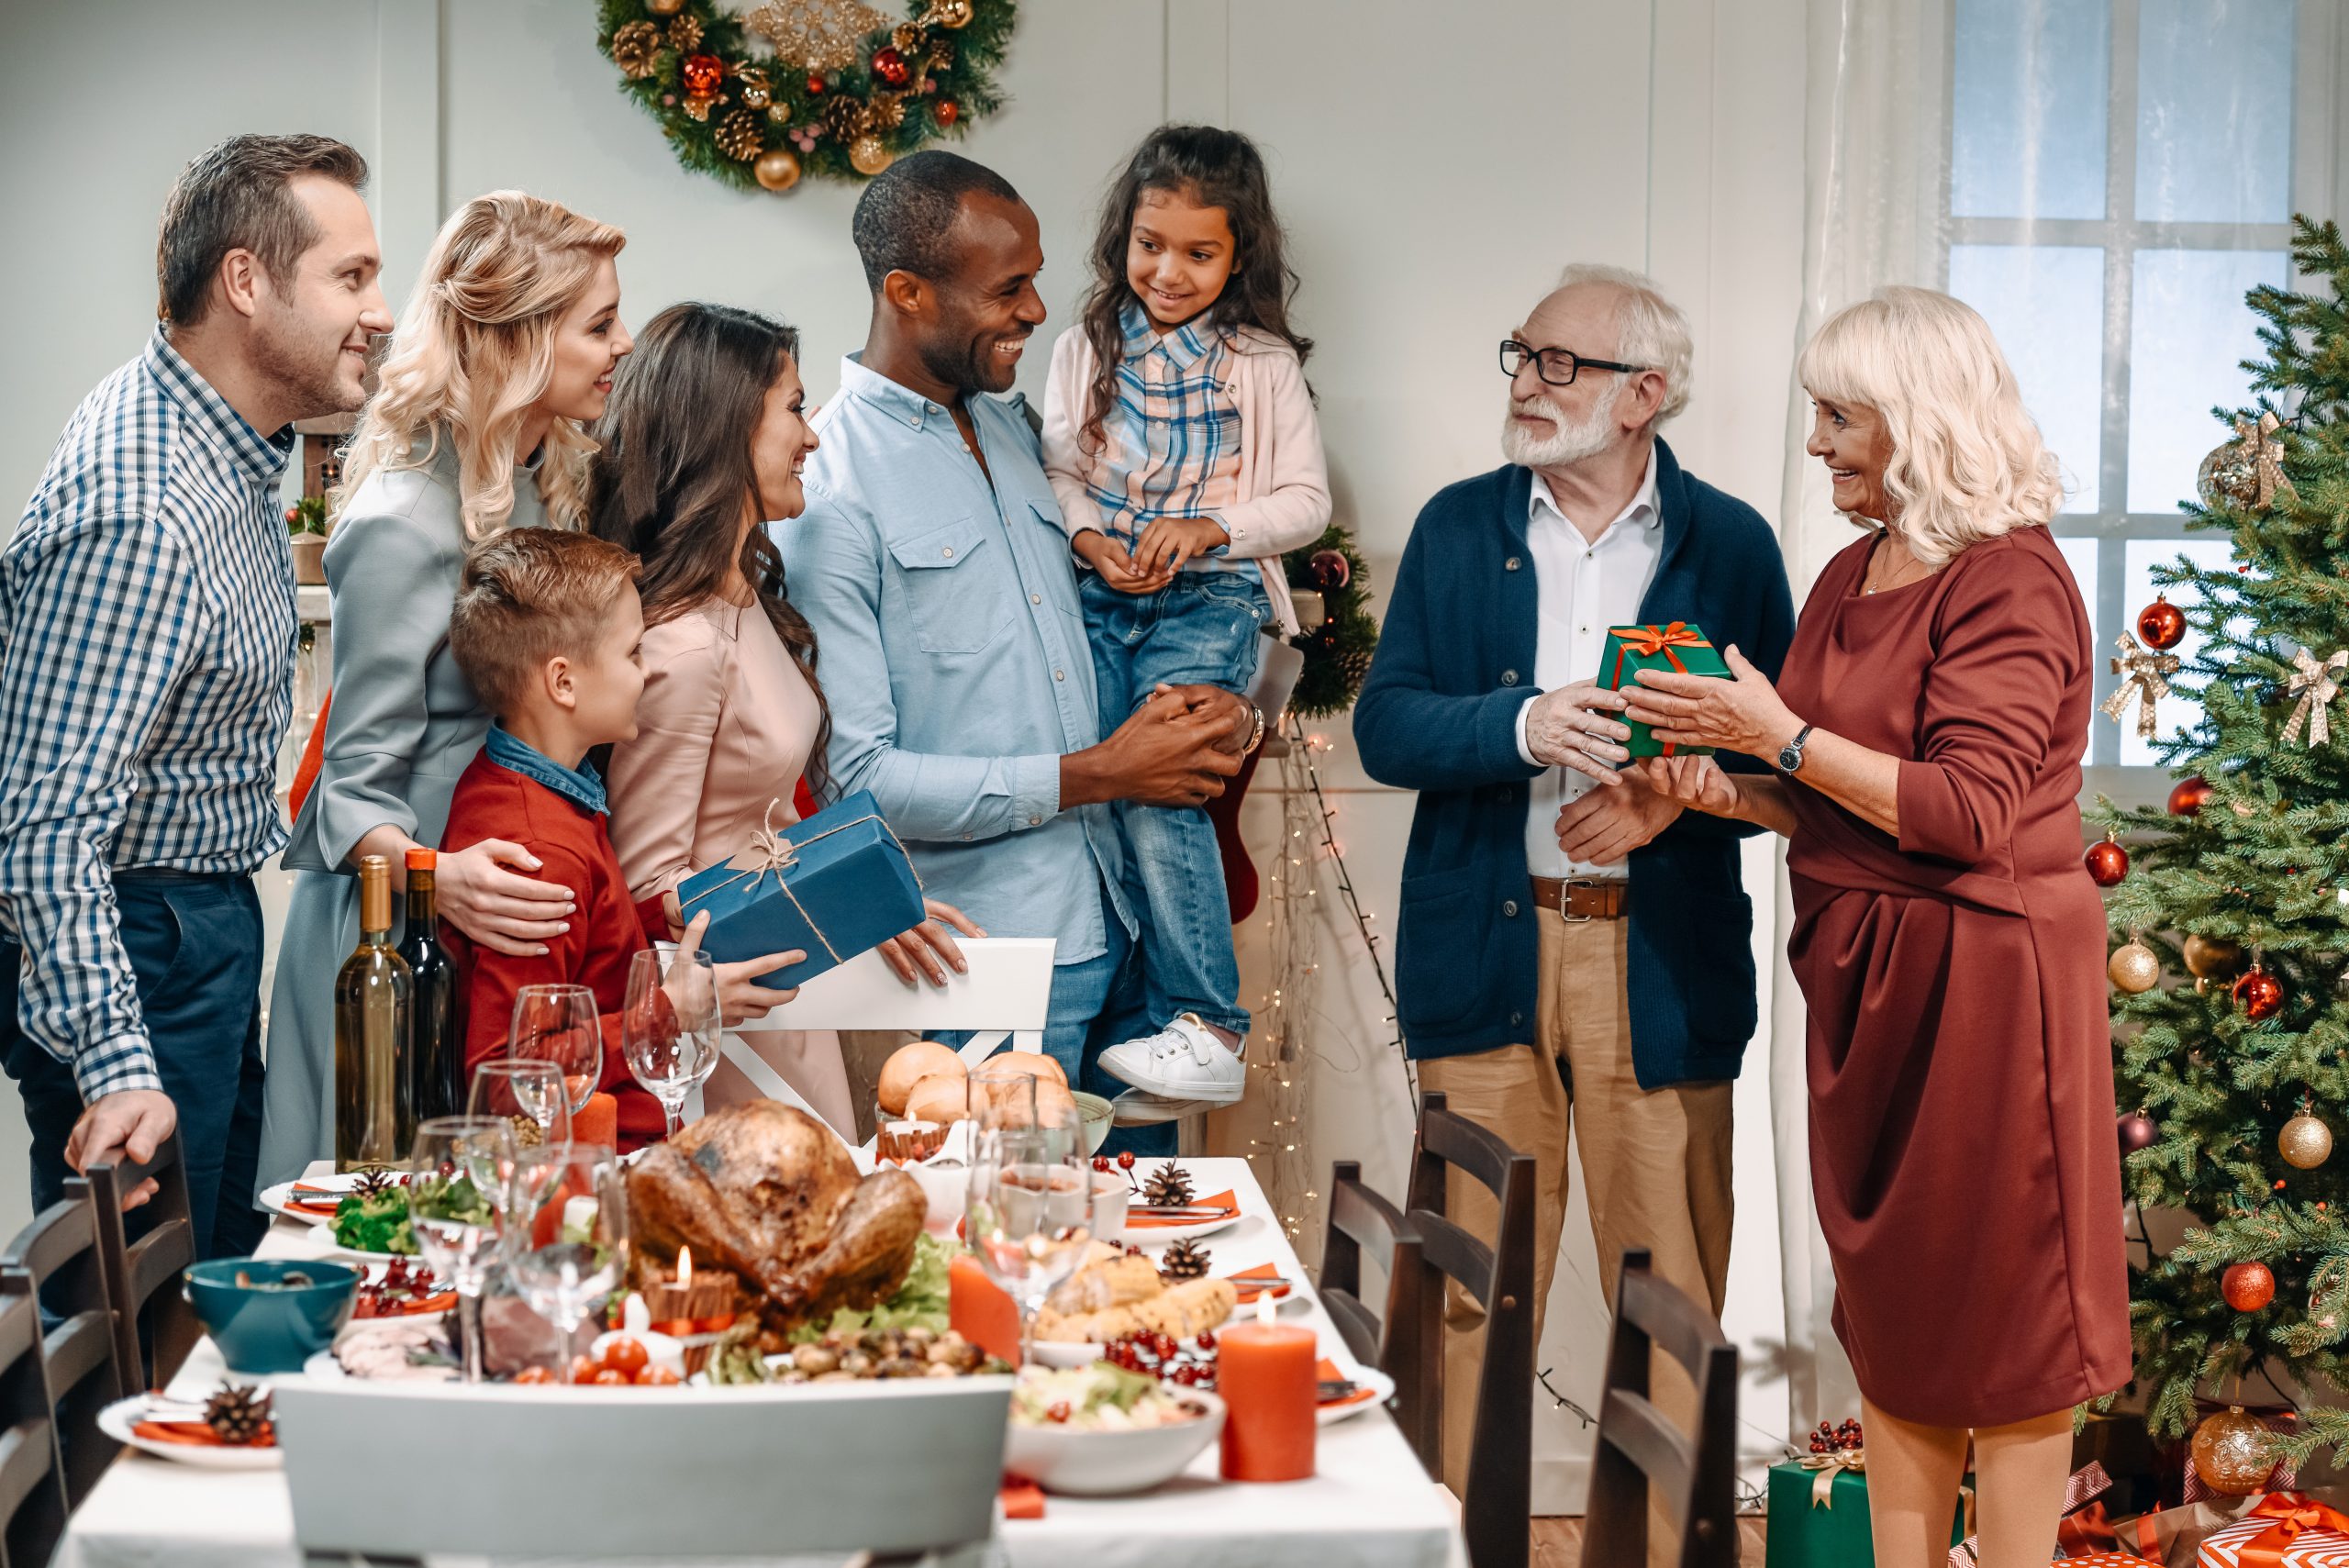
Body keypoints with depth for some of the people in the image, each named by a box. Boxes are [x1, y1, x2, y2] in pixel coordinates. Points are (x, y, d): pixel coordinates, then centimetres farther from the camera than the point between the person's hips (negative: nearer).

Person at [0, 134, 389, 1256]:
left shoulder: (230, 437, 4)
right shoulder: (135, 514, -29)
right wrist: (115, 1069, -36)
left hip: (210, 921, 10)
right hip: (134, 943, -10)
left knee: (224, 1273, 21)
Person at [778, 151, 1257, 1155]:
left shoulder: (1009, 429, 14)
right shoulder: (825, 492, -13)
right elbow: (854, 777, -18)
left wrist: (1166, 706, 3)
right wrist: (1097, 774, -15)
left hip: (1114, 928, 8)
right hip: (983, 961, -8)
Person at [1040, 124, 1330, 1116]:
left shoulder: (1263, 364, 4)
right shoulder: (1086, 349, 11)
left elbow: (1307, 503, 4)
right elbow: (1054, 472, 14)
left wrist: (1209, 529, -12)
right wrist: (1092, 539, -6)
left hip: (1210, 597, -3)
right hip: (1096, 593, 3)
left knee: (1157, 788, -22)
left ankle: (1207, 1029, -17)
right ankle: (1121, 1030, -6)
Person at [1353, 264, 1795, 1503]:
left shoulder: (1730, 545, 5)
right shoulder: (1457, 527, 9)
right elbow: (1384, 725, 1)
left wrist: (1675, 795, -15)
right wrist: (1524, 728, -16)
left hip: (1662, 962, -1)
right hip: (1486, 950, 1)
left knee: (1673, 1296, 3)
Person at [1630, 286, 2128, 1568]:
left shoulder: (2010, 582, -13)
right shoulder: (1854, 574, 12)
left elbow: (1967, 811, -20)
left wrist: (1783, 735, -19)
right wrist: (1729, 791, -2)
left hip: (1980, 978, -8)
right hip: (1864, 970, 8)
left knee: (2002, 1316, 1)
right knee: (1890, 1314, 13)